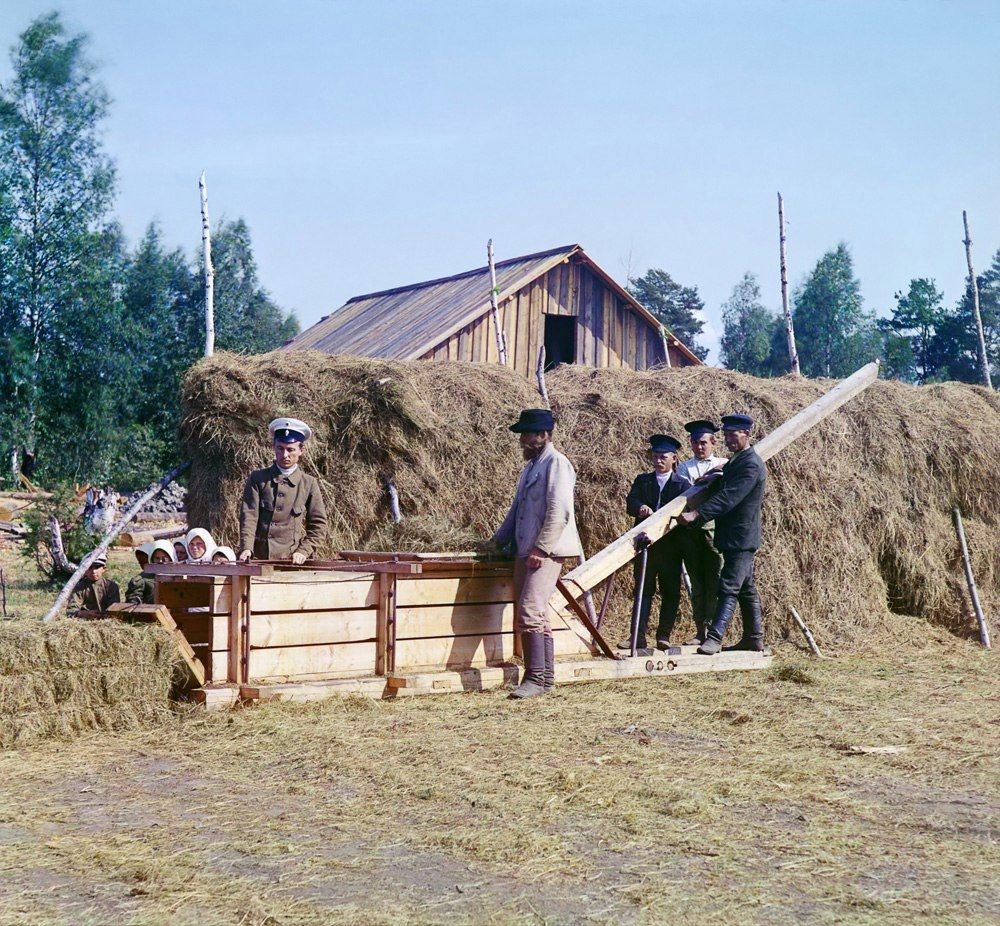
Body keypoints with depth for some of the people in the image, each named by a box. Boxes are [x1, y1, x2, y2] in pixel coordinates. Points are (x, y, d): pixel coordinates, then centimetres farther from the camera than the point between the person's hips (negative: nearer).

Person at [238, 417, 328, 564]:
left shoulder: (309, 484, 8)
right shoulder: (258, 479, 8)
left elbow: (318, 525, 8)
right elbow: (249, 515, 0)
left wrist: (303, 552, -5)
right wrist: (246, 548, -14)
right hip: (259, 559, 0)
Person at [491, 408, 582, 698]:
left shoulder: (556, 463, -8)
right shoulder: (530, 466, 21)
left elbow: (559, 511, -17)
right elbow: (516, 509, 27)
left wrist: (541, 549, -20)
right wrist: (498, 541, 21)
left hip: (546, 553, -10)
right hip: (525, 552, 10)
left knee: (530, 612, -17)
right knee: (531, 616, 9)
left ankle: (537, 679, -14)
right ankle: (545, 677, 15)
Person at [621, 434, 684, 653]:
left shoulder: (681, 484, 5)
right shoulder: (642, 480, 13)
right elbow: (630, 503, 0)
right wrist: (641, 508, -23)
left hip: (670, 547, -2)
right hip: (645, 544, 2)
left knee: (670, 592, 4)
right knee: (643, 590, 1)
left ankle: (664, 635, 12)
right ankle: (639, 638, -1)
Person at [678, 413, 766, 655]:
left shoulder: (751, 465, -17)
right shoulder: (736, 460, 15)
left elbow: (727, 498, -27)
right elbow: (723, 491, 26)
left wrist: (696, 515, -33)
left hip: (740, 538, -10)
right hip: (734, 538, 10)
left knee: (729, 589, -13)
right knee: (746, 588, 15)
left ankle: (714, 638, -18)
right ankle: (754, 638, 22)